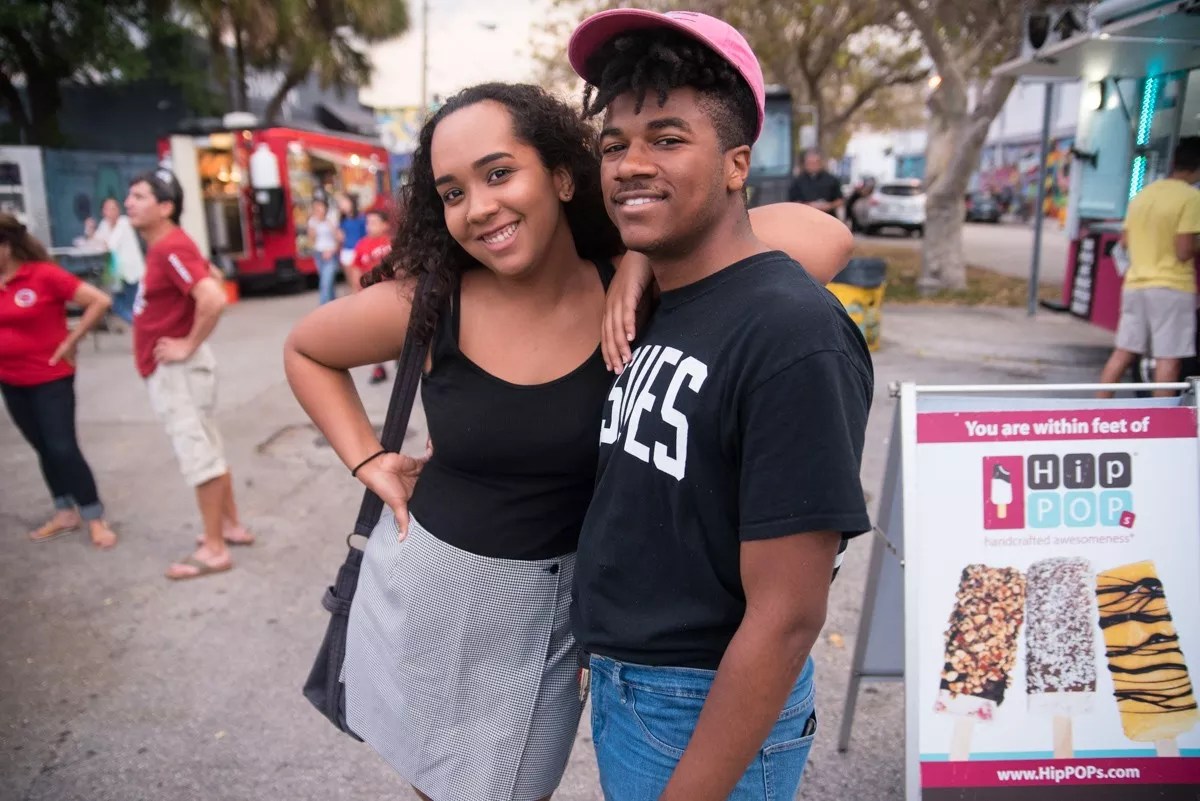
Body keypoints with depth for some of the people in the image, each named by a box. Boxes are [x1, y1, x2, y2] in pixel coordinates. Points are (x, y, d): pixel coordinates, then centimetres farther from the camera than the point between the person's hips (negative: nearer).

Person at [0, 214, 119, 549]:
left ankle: (95, 519, 7)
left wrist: (70, 341, -13)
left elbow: (100, 301, -18)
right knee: (44, 449, 14)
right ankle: (65, 513, 25)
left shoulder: (44, 274, -16)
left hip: (50, 378, -6)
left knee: (63, 448, -4)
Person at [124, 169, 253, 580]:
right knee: (205, 447, 17)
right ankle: (231, 526, 29)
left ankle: (214, 549, 4)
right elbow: (207, 273, 26)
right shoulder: (161, 246, 11)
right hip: (168, 369, 11)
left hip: (176, 369, -11)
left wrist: (190, 344, -22)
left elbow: (213, 298, -35)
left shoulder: (171, 249, -20)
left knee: (197, 452, -4)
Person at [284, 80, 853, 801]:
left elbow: (825, 238, -24)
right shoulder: (426, 303, -14)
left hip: (547, 611, 0)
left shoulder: (630, 294, -17)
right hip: (425, 588, 1)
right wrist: (368, 459, -4)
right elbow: (305, 352, 6)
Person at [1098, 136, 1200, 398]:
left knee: (1123, 353, 11)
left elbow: (1125, 240, 15)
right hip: (1172, 287, -7)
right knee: (1169, 359, -2)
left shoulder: (1143, 193, 10)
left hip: (1135, 284, 7)